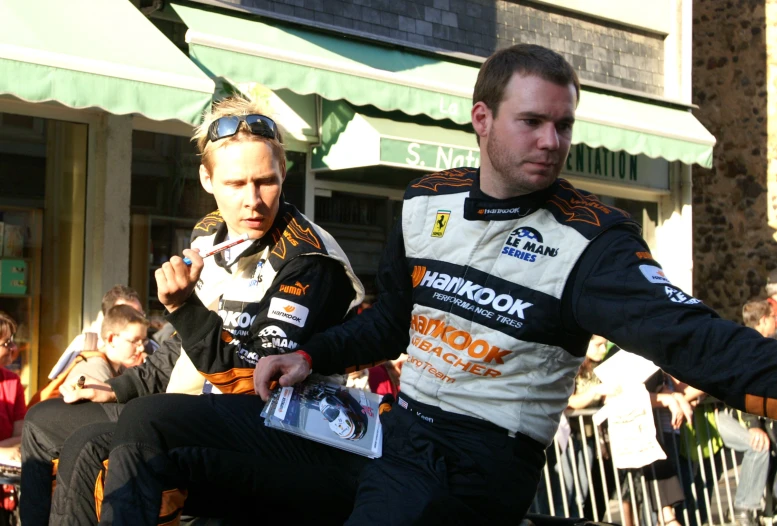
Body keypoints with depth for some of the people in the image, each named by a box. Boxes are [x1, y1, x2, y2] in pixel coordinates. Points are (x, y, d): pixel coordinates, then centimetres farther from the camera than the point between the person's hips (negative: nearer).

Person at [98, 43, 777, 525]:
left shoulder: (589, 240, -10)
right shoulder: (427, 203, 8)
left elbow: (686, 331, -25)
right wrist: (310, 355, 8)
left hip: (474, 465, -6)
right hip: (389, 431, 6)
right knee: (149, 423, 3)